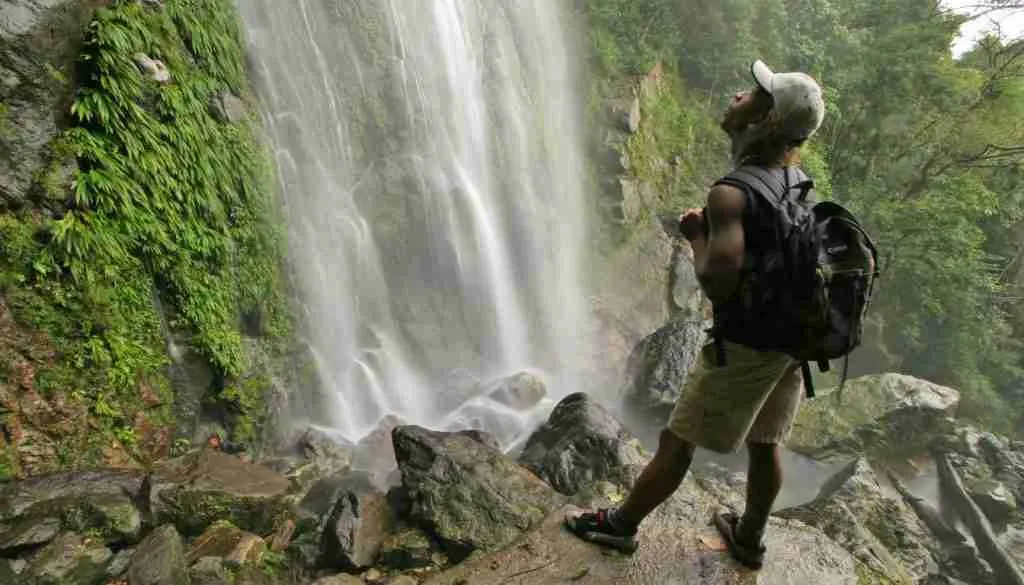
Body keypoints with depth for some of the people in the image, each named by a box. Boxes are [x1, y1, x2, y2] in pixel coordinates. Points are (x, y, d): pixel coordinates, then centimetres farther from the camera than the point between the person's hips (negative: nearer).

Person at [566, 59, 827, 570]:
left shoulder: (731, 193, -23)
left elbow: (717, 284, -32)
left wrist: (696, 237, -12)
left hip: (743, 345, -8)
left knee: (676, 444, 7)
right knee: (764, 444, 22)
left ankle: (621, 524, 27)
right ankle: (750, 539, 43)